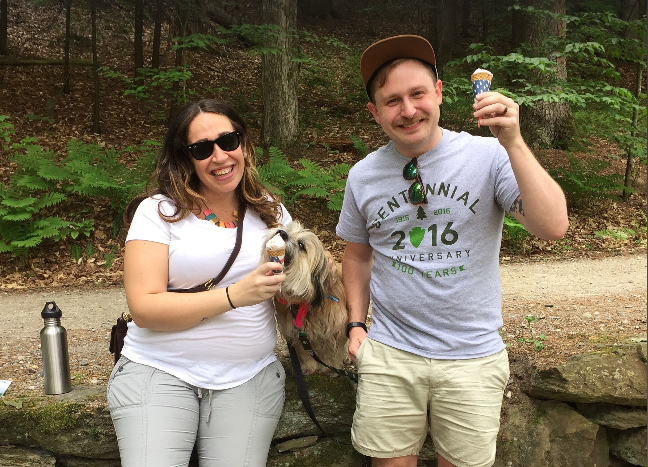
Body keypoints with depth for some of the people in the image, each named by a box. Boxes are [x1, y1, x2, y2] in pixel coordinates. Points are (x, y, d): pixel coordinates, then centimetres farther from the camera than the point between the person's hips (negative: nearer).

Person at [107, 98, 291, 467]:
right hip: (159, 371, -2)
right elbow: (144, 308, -11)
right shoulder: (159, 211, -3)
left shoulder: (270, 212, 7)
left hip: (249, 377, 3)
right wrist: (234, 295, -20)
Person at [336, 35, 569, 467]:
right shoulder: (362, 175, 0)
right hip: (389, 354, 2)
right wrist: (356, 323, 6)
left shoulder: (489, 155, -10)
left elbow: (553, 227, -22)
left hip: (472, 357, -1)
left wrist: (513, 142, -29)